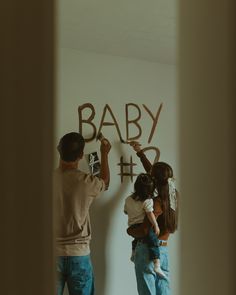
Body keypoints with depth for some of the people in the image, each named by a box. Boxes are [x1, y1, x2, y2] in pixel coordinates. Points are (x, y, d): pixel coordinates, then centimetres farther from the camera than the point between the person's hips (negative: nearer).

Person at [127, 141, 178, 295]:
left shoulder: (157, 202, -18)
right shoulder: (174, 196, 4)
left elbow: (143, 231, -21)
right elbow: (154, 173, 17)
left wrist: (129, 230, 0)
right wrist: (140, 152, 26)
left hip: (148, 251, -7)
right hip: (164, 251, 7)